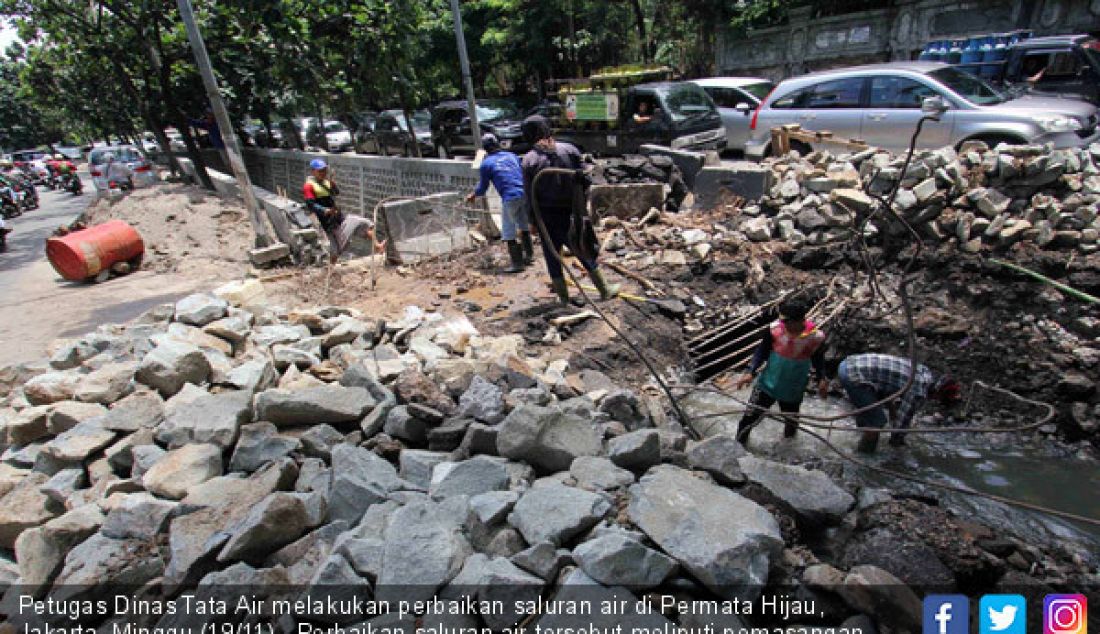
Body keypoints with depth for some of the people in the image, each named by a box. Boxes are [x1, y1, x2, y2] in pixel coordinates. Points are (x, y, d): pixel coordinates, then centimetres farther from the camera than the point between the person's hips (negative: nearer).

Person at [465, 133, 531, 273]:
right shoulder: (512, 156, 14)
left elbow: (483, 187, 9)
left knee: (509, 233, 3)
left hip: (510, 198, -6)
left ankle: (517, 263, 4)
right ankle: (529, 255, 29)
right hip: (524, 194, 6)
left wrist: (473, 195, 28)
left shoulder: (486, 164, 1)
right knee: (524, 226, 21)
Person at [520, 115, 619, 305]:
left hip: (547, 217, -2)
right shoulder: (570, 150, -3)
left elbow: (530, 195, -8)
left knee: (553, 257, 12)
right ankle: (605, 290, 24)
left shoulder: (529, 160, -9)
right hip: (571, 213, 2)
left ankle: (563, 297, 18)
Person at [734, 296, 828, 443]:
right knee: (749, 417, 9)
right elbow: (762, 351, -7)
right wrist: (750, 372, -17)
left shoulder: (816, 337, -20)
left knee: (791, 422, 24)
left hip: (793, 391, 0)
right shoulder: (774, 328, -21)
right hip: (767, 384, 0)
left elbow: (818, 360, 0)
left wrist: (822, 379, -14)